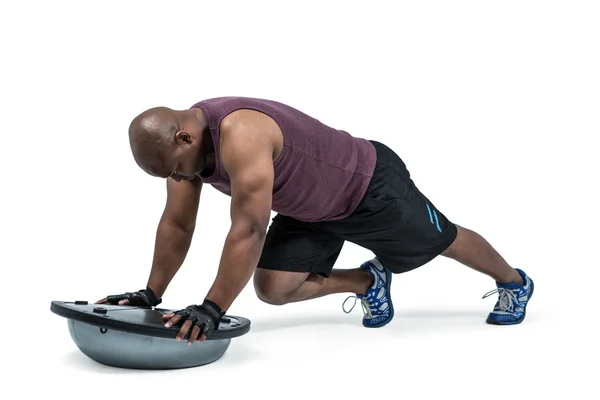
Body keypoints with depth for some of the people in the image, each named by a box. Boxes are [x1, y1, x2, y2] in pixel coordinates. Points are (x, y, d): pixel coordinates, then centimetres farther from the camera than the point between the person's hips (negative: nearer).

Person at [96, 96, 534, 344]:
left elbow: (249, 229, -43)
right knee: (273, 288, -1)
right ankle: (369, 282, 23)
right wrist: (152, 292, -7)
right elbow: (176, 224, -3)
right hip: (313, 208, 8)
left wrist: (212, 308, -43)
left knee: (443, 241, 15)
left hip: (370, 186, -7)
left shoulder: (239, 134, -40)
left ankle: (514, 282, 45)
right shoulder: (185, 140, -11)